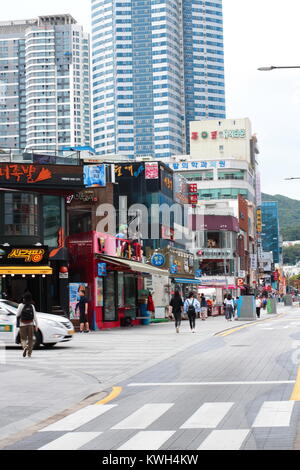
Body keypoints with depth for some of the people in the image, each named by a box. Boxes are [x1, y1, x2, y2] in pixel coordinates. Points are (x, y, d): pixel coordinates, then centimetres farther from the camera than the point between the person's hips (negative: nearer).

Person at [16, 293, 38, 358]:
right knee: (30, 339, 9)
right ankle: (29, 353, 7)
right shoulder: (32, 306, 1)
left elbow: (18, 314, -1)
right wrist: (36, 325, 0)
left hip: (23, 324, -1)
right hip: (30, 324, 1)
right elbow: (35, 316, -2)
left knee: (23, 338, 7)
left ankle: (25, 347, -23)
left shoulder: (21, 305, -4)